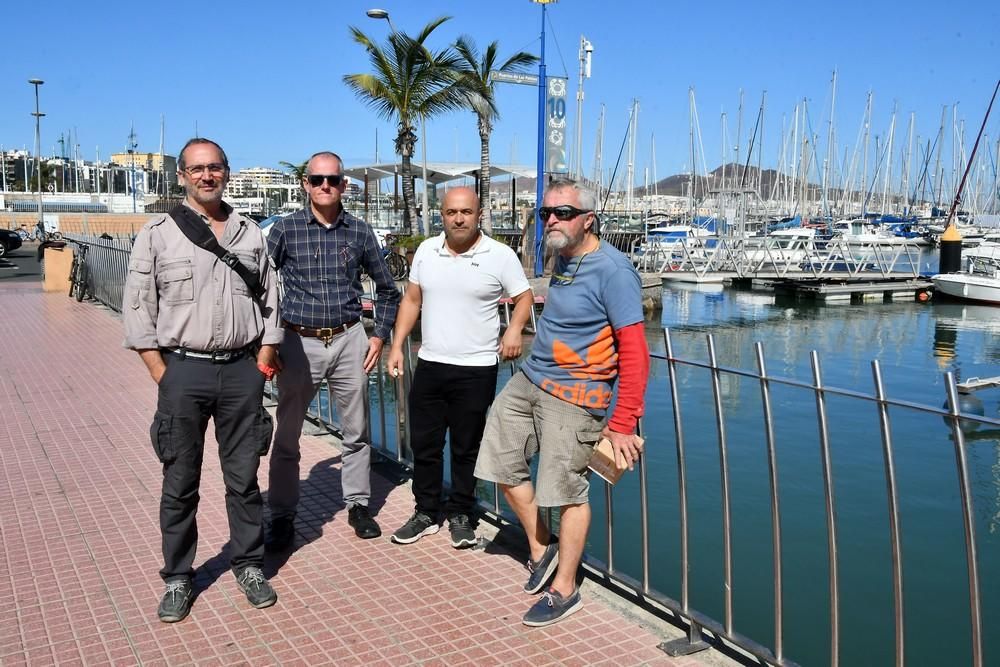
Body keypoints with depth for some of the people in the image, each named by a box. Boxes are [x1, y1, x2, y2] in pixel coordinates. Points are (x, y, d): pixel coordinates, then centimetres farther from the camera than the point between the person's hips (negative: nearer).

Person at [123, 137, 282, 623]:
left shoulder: (250, 234, 9)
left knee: (244, 477, 10)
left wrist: (263, 363, 2)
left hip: (241, 370, 2)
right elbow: (138, 310, -1)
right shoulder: (157, 234, 1)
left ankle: (249, 565, 24)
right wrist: (163, 377, -7)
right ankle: (177, 578, 21)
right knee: (180, 483, 8)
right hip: (183, 369, -2)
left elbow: (269, 303, 10)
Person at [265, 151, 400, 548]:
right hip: (299, 342, -1)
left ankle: (358, 505, 27)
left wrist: (380, 336, 7)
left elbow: (387, 289, 14)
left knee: (356, 432, 10)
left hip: (349, 341, 2)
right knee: (287, 436, 5)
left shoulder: (359, 232, 4)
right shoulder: (286, 229, -2)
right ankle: (282, 516, 19)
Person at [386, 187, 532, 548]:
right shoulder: (426, 250, 7)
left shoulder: (500, 255, -6)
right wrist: (397, 345, 7)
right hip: (429, 365, 4)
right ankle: (426, 513, 27)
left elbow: (524, 297, 0)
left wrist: (514, 329, -18)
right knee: (424, 444, 11)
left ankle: (460, 515, 24)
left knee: (467, 448, 8)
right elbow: (411, 301, 13)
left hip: (476, 369, -4)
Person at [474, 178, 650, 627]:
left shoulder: (612, 270, -18)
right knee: (502, 464, 14)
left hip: (573, 397, -9)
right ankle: (540, 550, 34)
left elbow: (635, 351, -21)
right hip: (528, 380, 9)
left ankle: (564, 591, 18)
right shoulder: (562, 258, 8)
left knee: (567, 491, 0)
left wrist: (623, 424, -21)